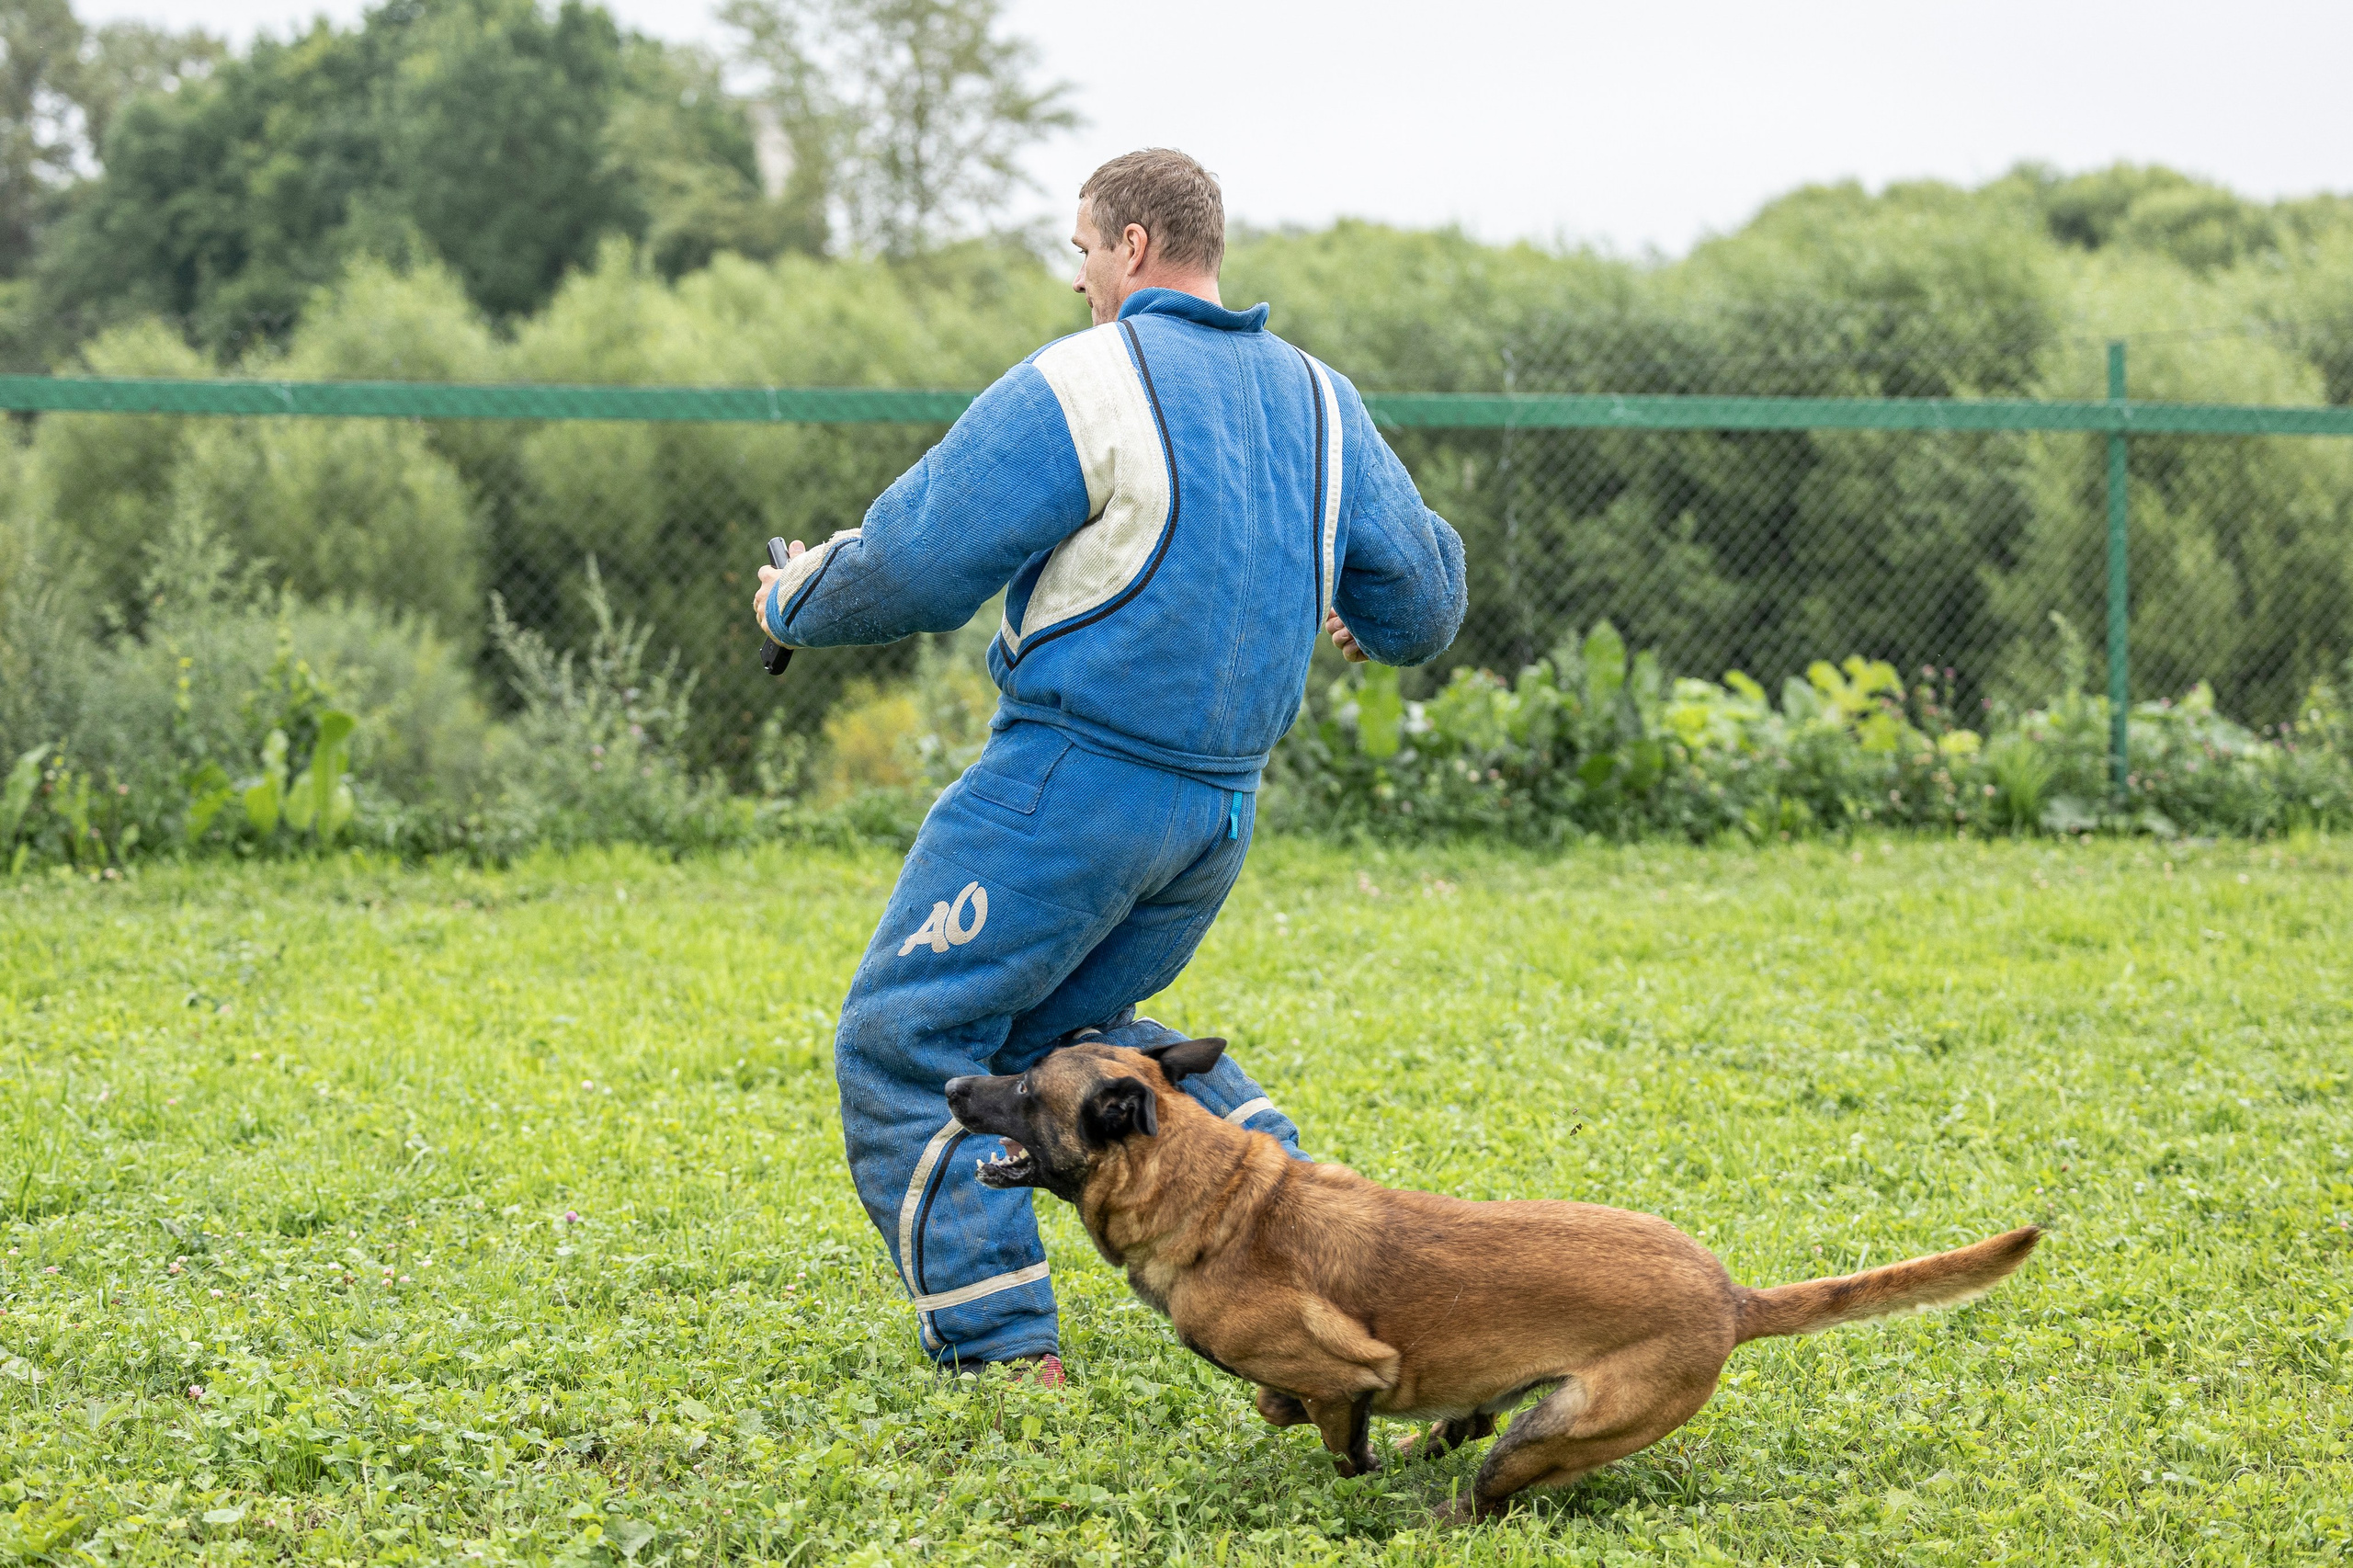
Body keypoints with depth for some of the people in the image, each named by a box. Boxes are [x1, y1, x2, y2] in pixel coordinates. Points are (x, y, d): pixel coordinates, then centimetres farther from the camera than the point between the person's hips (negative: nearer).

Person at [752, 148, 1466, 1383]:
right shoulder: (1319, 400, 10)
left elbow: (916, 563, -9)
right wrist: (1360, 624, 39)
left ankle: (1006, 1358, -2)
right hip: (1220, 805, 8)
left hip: (1073, 779, -8)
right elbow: (1423, 593, 15)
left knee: (902, 1042, 2)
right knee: (1066, 1026, 25)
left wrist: (794, 604, 11)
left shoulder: (1079, 387, -12)